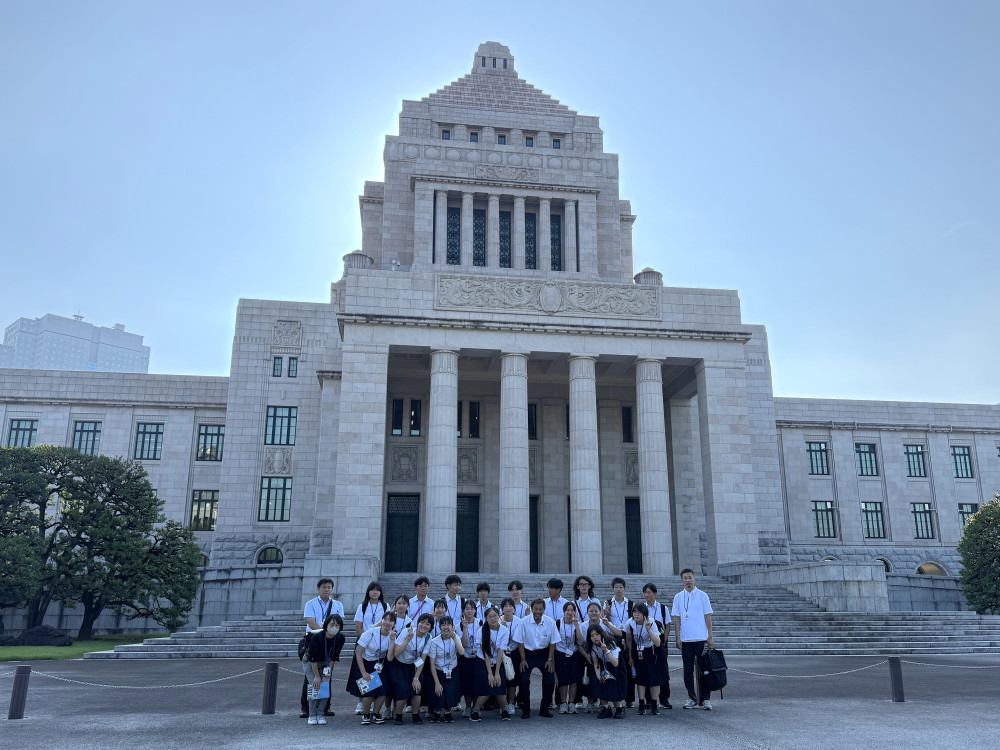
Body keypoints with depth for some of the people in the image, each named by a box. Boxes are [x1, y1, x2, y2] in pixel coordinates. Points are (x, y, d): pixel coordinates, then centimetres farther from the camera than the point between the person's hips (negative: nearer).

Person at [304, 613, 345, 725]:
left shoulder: (340, 638, -22)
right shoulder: (316, 637, -33)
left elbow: (334, 657, -14)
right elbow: (313, 659, -25)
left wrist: (327, 674, -17)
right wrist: (317, 676, -23)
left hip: (326, 664, 3)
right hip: (310, 663, -3)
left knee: (326, 686, -11)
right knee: (314, 686, -16)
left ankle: (320, 714, 0)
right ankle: (312, 715, -4)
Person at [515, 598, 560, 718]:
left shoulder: (550, 622, -9)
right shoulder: (524, 622, -14)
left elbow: (553, 642, 0)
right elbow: (520, 642, -6)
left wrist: (550, 659, -3)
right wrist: (523, 660, -8)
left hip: (544, 653, 1)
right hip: (528, 653, -1)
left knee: (550, 679, -8)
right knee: (524, 680, -12)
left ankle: (544, 708, 9)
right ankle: (525, 709, 5)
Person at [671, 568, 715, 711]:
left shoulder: (702, 595, 0)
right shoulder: (678, 597, 7)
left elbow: (708, 617, 0)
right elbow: (677, 619, 7)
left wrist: (710, 637, -4)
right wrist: (677, 638, 0)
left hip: (701, 639, -2)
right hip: (685, 640, 2)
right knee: (688, 670, 6)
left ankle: (705, 699, 9)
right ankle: (692, 698, 18)